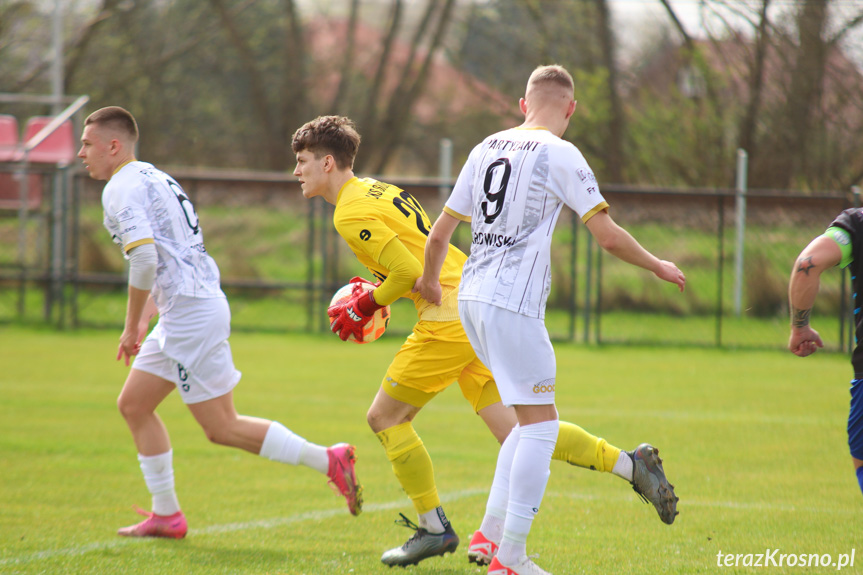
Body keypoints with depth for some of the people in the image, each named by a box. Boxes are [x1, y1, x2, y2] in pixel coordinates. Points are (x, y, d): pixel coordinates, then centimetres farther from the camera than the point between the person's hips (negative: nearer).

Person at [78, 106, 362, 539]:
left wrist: (131, 328, -13)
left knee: (222, 428, -8)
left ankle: (328, 460, -8)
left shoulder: (122, 189, -10)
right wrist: (144, 319, 24)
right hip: (190, 310, 10)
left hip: (191, 314, -10)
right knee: (133, 404, 14)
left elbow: (145, 258, -22)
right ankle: (166, 515, 15)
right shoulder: (155, 179, 21)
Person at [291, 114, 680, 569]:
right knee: (516, 429, 6)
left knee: (385, 417, 1)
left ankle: (434, 528, 6)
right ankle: (632, 465, 2)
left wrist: (365, 305, -3)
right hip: (478, 306, 9)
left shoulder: (351, 214, -10)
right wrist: (374, 296, 19)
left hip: (450, 319, -9)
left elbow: (409, 271, -16)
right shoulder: (377, 190, 21)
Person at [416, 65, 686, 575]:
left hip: (471, 298, 8)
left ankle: (493, 529, 14)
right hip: (512, 303, -8)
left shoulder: (488, 148, 13)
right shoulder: (559, 155, -7)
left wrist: (431, 281, 36)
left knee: (533, 416, 18)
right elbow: (609, 235, -10)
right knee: (540, 423, -3)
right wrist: (658, 267, 7)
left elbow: (441, 232, 18)